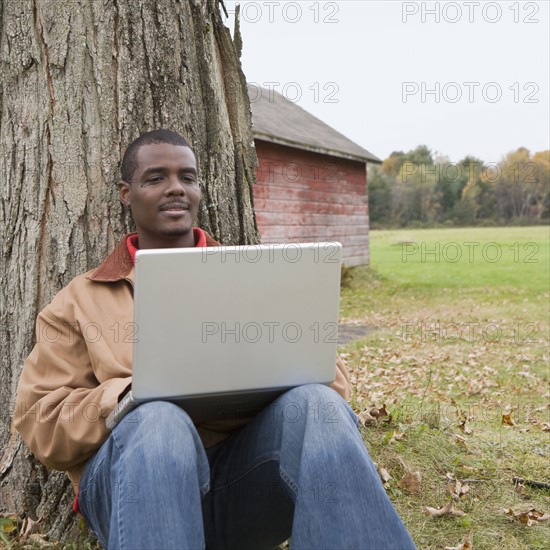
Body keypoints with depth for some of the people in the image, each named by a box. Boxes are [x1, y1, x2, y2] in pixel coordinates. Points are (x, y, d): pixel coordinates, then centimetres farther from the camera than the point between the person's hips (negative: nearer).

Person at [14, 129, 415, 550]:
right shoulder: (80, 300, 15)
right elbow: (41, 422, 6)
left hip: (249, 463, 2)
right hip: (139, 477, -1)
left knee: (316, 404, -29)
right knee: (160, 422, -35)